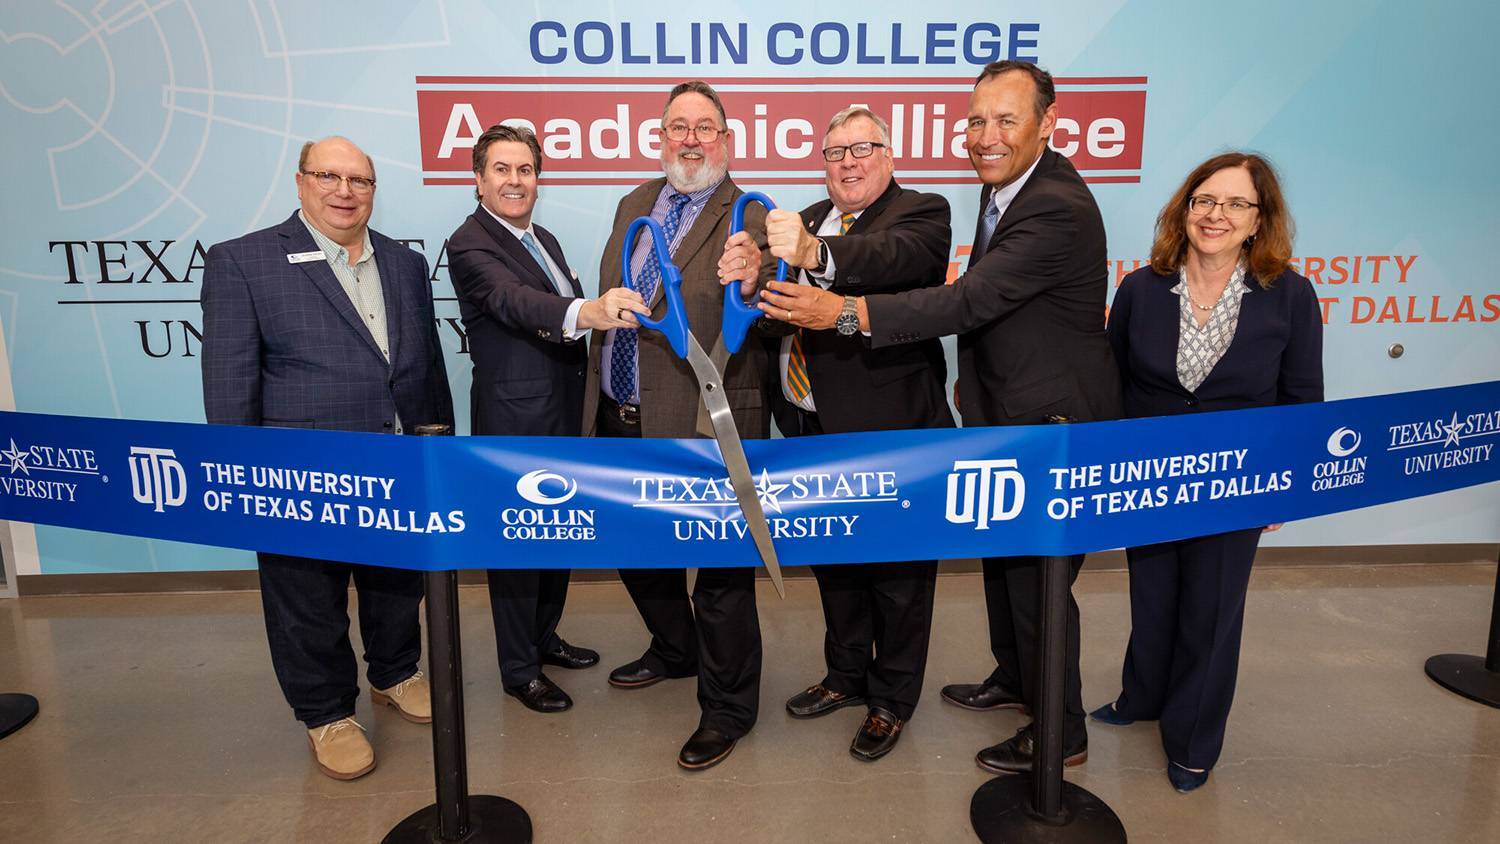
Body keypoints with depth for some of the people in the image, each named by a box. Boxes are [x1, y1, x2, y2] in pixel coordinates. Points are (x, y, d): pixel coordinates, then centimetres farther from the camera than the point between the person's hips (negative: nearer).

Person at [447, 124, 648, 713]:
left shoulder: (544, 240, 13)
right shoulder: (470, 244, -15)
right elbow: (513, 301, -36)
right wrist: (587, 312, -53)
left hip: (561, 419, 8)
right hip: (513, 422, -8)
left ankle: (544, 637, 39)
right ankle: (519, 670, 21)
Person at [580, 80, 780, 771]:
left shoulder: (748, 219, -9)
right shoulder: (634, 204, 12)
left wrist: (752, 287, -43)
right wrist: (599, 393, 16)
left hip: (705, 428, -7)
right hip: (622, 419, 8)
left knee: (722, 571, 5)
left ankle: (727, 708, 25)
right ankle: (674, 650, 49)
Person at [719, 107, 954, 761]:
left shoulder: (921, 214, -8)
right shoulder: (808, 221, 13)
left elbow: (897, 258, -31)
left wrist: (814, 254, -49)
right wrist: (749, 272, -19)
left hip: (889, 427, -7)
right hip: (815, 427, 7)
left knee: (897, 571, 9)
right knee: (832, 559, 21)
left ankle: (891, 700, 30)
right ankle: (847, 675, 43)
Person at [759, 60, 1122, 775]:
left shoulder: (1058, 210, -25)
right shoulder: (1004, 187, 6)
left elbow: (969, 300, -34)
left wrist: (842, 311, -37)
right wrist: (975, 373, 10)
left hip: (1055, 426, -10)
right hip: (1006, 418, 10)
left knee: (1037, 579, 3)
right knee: (1002, 558, 24)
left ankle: (1060, 734, 25)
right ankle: (1014, 678, 46)